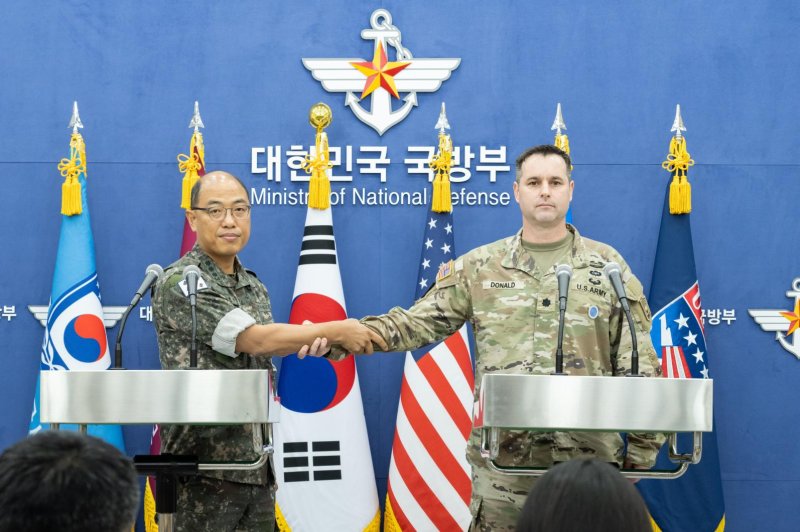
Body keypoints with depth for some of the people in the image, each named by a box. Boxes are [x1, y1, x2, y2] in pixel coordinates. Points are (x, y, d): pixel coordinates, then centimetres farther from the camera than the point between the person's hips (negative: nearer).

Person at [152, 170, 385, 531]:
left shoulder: (254, 287, 13)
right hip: (202, 467, -7)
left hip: (256, 465, 7)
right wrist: (337, 331, -12)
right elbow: (256, 340, -19)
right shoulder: (179, 284, -13)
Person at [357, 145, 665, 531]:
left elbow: (639, 367, 5)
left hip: (587, 457, -1)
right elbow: (419, 322, 3)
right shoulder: (479, 267, 8)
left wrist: (641, 452, 0)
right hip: (501, 459, 1)